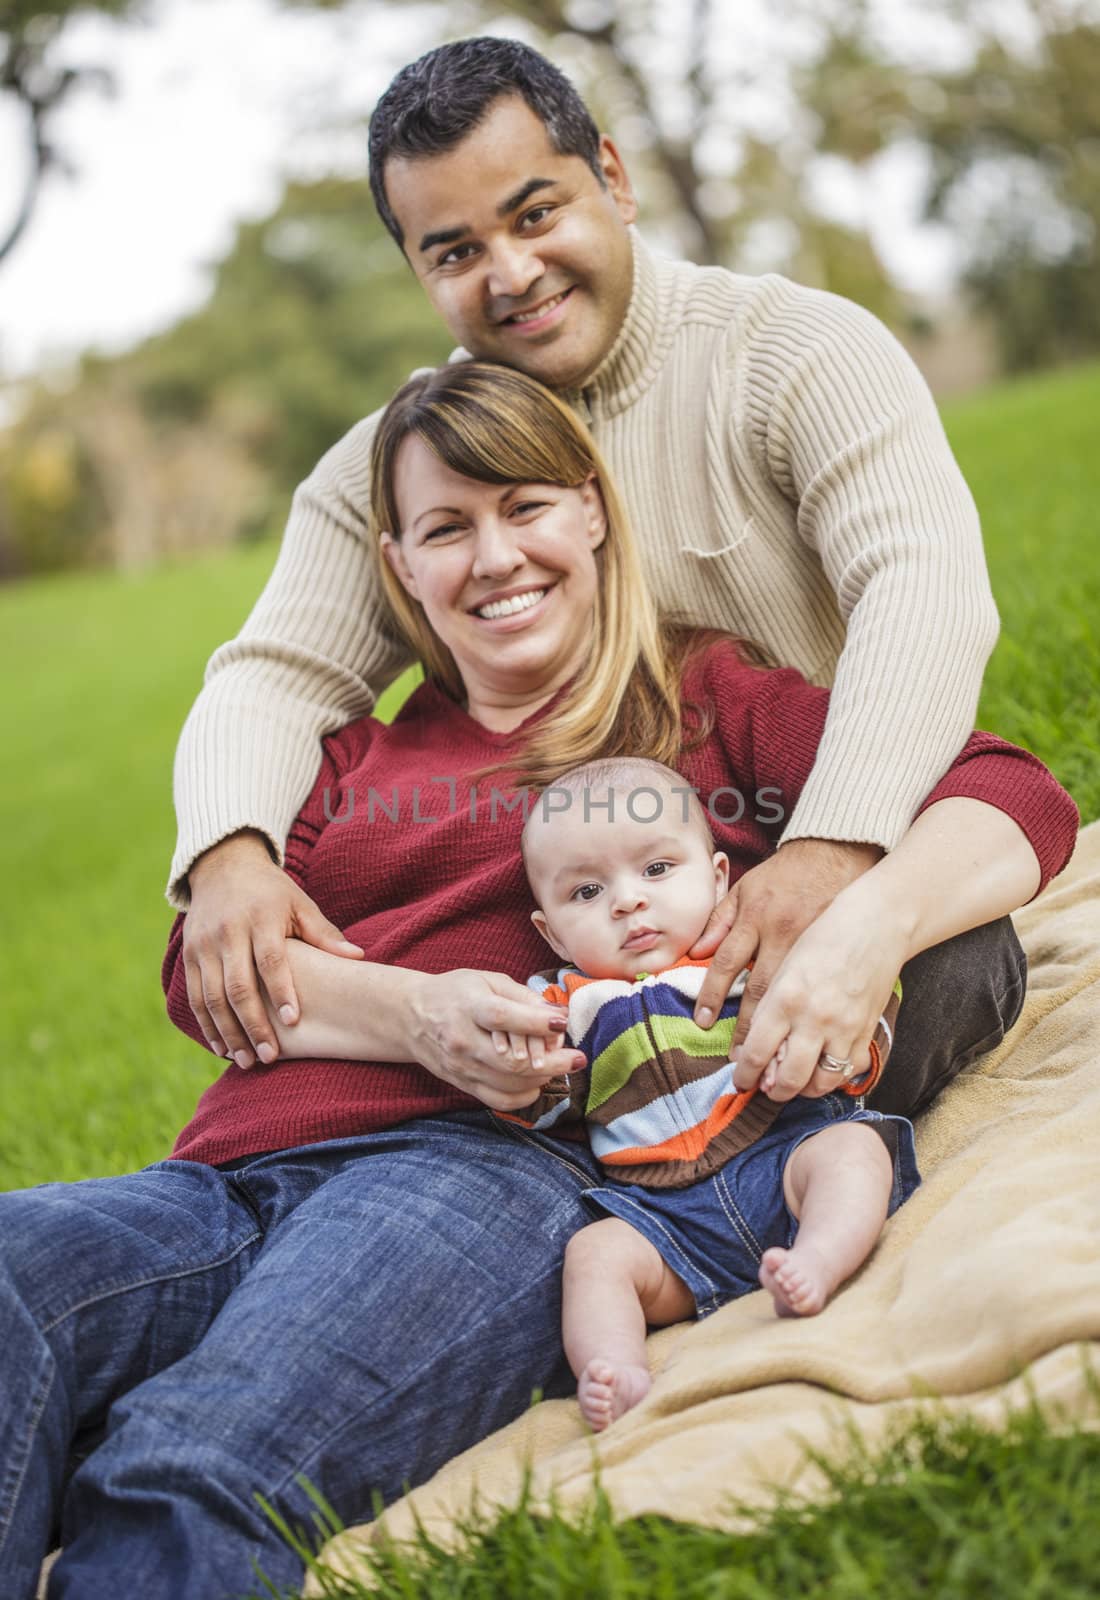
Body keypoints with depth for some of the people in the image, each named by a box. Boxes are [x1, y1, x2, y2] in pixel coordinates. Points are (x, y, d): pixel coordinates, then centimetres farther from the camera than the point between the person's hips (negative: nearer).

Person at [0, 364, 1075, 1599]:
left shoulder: (704, 704, 20)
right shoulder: (356, 757, 30)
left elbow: (1015, 800, 9)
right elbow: (201, 961, 14)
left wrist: (867, 926, -14)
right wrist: (416, 1014, -8)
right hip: (230, 1171, 4)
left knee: (192, 1466, -37)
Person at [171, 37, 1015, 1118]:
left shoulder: (798, 351, -8)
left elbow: (926, 585, -21)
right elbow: (277, 678, -1)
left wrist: (831, 849, -38)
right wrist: (229, 855, -25)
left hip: (860, 871, -2)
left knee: (947, 970, -35)